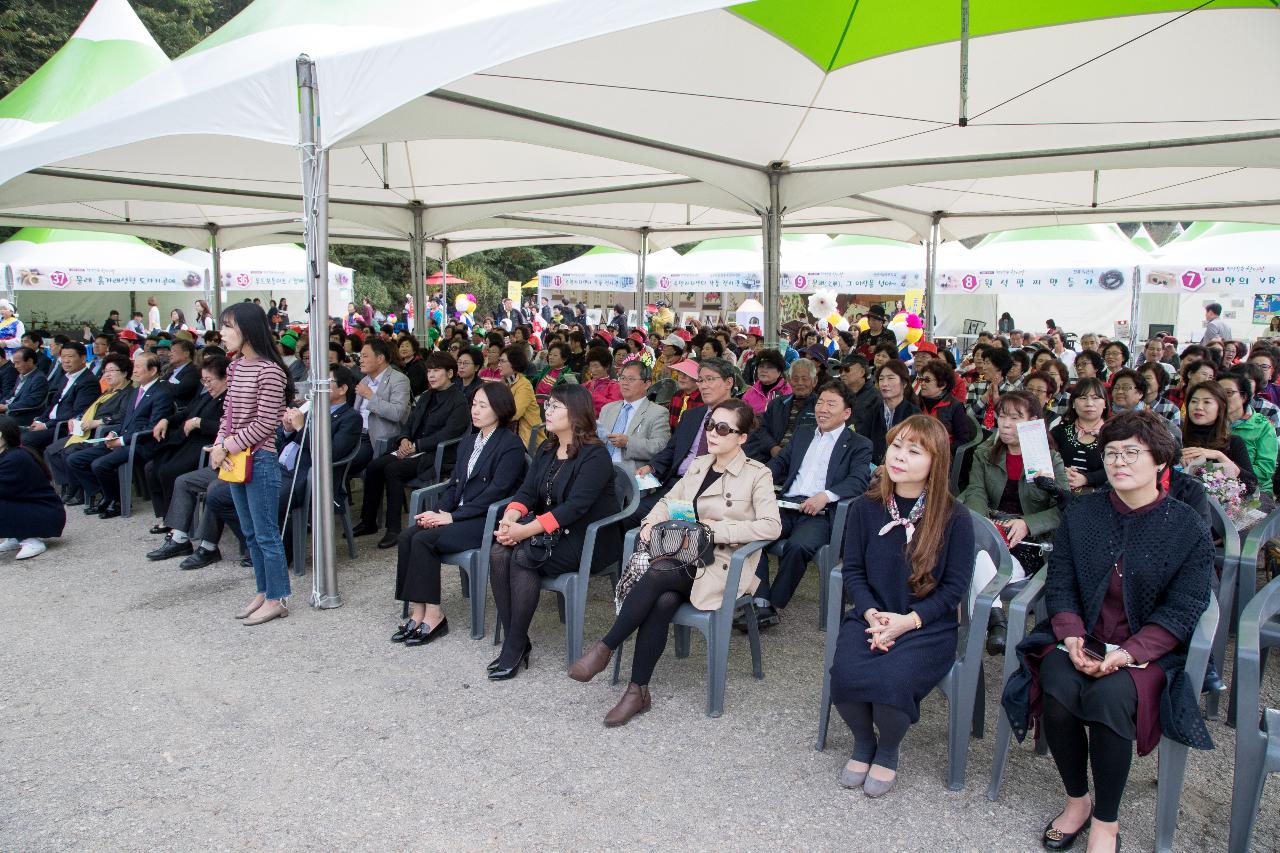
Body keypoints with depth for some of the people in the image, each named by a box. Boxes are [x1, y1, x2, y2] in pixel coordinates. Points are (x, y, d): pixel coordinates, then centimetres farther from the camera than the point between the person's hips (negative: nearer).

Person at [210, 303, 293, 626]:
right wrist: (219, 446, -2)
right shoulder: (235, 367, 10)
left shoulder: (269, 370, -16)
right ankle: (263, 591, 27)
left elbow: (264, 423, -17)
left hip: (260, 460, -8)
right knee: (250, 533, 16)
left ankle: (277, 599, 10)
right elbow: (228, 413, 13)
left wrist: (228, 447, -14)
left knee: (266, 533, 0)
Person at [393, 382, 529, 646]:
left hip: (489, 518, -8)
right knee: (406, 536, -15)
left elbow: (497, 491, -16)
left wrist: (452, 516, -17)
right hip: (459, 513, 8)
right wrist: (437, 512, -4)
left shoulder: (511, 444, -9)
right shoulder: (468, 442, 18)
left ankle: (432, 615, -14)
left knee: (424, 540, -24)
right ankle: (419, 613, -13)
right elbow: (455, 484, 16)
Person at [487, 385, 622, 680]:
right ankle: (513, 640, -14)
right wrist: (510, 518, -17)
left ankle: (516, 647, -17)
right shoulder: (546, 450, 13)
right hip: (550, 532, 7)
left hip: (588, 539, -7)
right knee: (499, 553, -20)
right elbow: (527, 491, 5)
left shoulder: (595, 455, -13)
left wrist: (526, 530, -28)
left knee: (522, 556, -28)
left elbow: (576, 506, -23)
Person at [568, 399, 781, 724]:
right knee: (662, 602, -28)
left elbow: (772, 526, -13)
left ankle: (604, 649, -19)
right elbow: (669, 500, 20)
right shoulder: (698, 465, 17)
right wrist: (651, 522, -3)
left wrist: (717, 528, -15)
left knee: (657, 575, -30)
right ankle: (638, 691, -21)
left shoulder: (757, 475, -2)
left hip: (722, 565, -4)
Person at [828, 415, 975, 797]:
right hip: (871, 616, 3)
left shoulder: (953, 517, -8)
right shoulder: (866, 507, 0)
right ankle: (863, 743, 10)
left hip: (928, 626, -2)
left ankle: (888, 752, 6)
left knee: (892, 681, -30)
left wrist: (908, 620, -17)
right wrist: (871, 614, -13)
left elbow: (954, 586, -5)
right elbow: (852, 570, 5)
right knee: (845, 674, -26)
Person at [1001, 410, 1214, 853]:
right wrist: (1072, 637, -15)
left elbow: (1181, 611, -7)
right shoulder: (1081, 512, 6)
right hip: (1081, 640, 3)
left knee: (1109, 696, -32)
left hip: (1147, 649, -2)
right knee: (1058, 693, -28)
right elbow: (1059, 584, 4)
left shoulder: (1190, 529, -2)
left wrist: (1128, 653, -20)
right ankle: (1077, 800, -1)